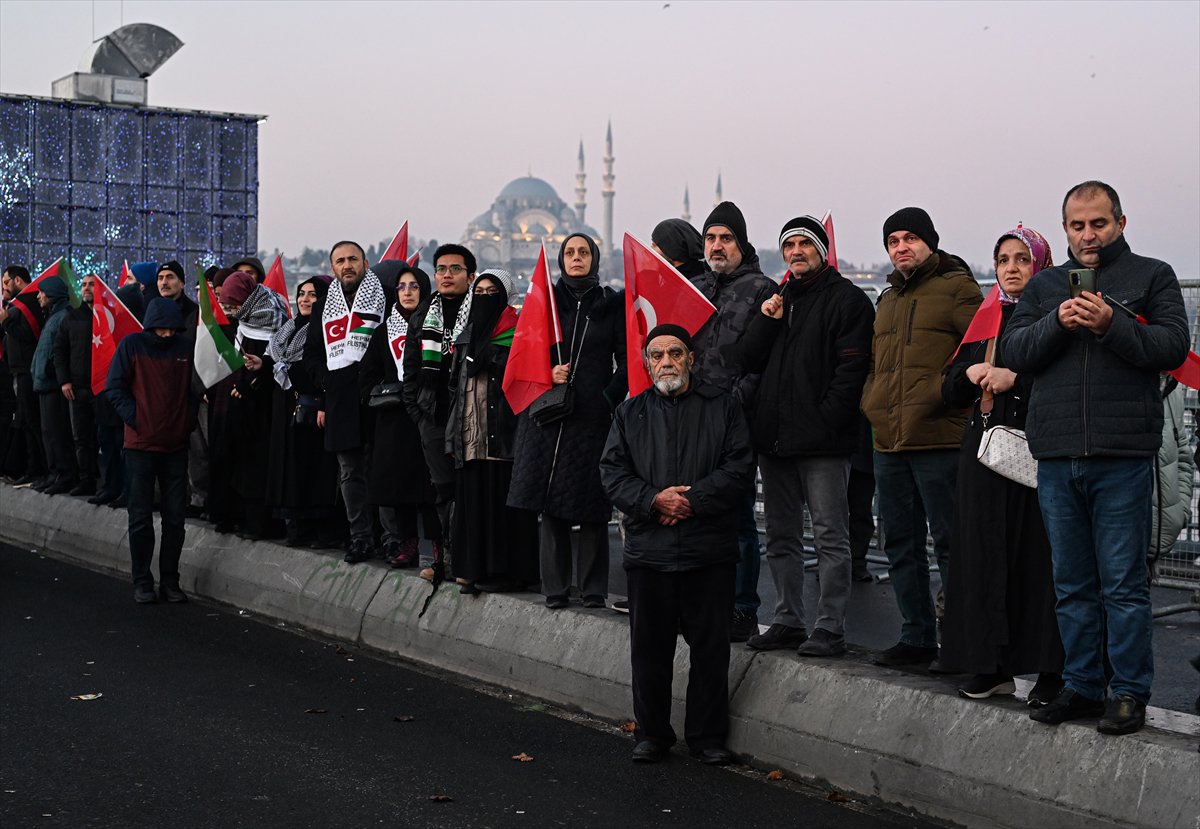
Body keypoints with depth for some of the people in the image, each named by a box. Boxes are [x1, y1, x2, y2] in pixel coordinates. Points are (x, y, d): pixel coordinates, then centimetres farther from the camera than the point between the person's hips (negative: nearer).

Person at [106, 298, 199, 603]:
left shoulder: (186, 347, 3)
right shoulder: (132, 345, -3)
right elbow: (115, 386, -3)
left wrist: (189, 418, 0)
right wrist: (134, 417, -11)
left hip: (176, 446, 2)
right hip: (141, 444, -2)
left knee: (175, 518, 5)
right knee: (141, 518, 3)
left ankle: (170, 581, 14)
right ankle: (142, 581, 11)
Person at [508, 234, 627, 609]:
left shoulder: (612, 304, 8)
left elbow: (626, 362, 6)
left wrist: (608, 398, -7)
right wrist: (547, 374, -6)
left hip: (593, 417, -1)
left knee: (591, 506, -2)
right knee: (551, 504, 0)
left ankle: (594, 588, 5)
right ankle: (555, 588, 8)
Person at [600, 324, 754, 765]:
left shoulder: (723, 407, 7)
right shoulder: (630, 413, 12)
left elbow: (739, 467, -2)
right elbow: (613, 472, 4)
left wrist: (691, 500, -13)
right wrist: (654, 499, -13)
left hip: (710, 550, -1)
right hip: (648, 548, 2)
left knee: (711, 647, 3)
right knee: (649, 647, 7)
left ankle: (708, 735, 16)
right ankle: (652, 733, 20)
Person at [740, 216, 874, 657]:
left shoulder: (846, 299, -2)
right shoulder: (777, 298, 19)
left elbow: (851, 368, -11)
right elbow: (750, 360, 13)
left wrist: (827, 420, -18)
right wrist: (767, 320, -3)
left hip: (821, 439, -7)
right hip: (774, 438, 7)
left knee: (830, 536, -3)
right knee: (781, 536, 12)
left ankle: (831, 628, 0)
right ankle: (788, 620, 20)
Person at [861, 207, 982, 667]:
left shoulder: (956, 287, -2)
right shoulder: (887, 299, 21)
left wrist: (943, 391, -19)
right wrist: (872, 401, 15)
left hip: (938, 438, -8)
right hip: (888, 440, 8)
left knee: (950, 542, -3)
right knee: (901, 544, 12)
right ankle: (916, 637, 21)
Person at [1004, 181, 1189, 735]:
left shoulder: (1152, 277, 7)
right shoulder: (1045, 285, 17)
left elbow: (1172, 346, -6)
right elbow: (1015, 353, 6)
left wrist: (1111, 324, -19)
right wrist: (1057, 323, -10)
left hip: (1122, 458, -4)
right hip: (1057, 457, 4)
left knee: (1123, 581, -1)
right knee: (1072, 584, 10)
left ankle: (1129, 693, 8)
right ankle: (1081, 686, 20)